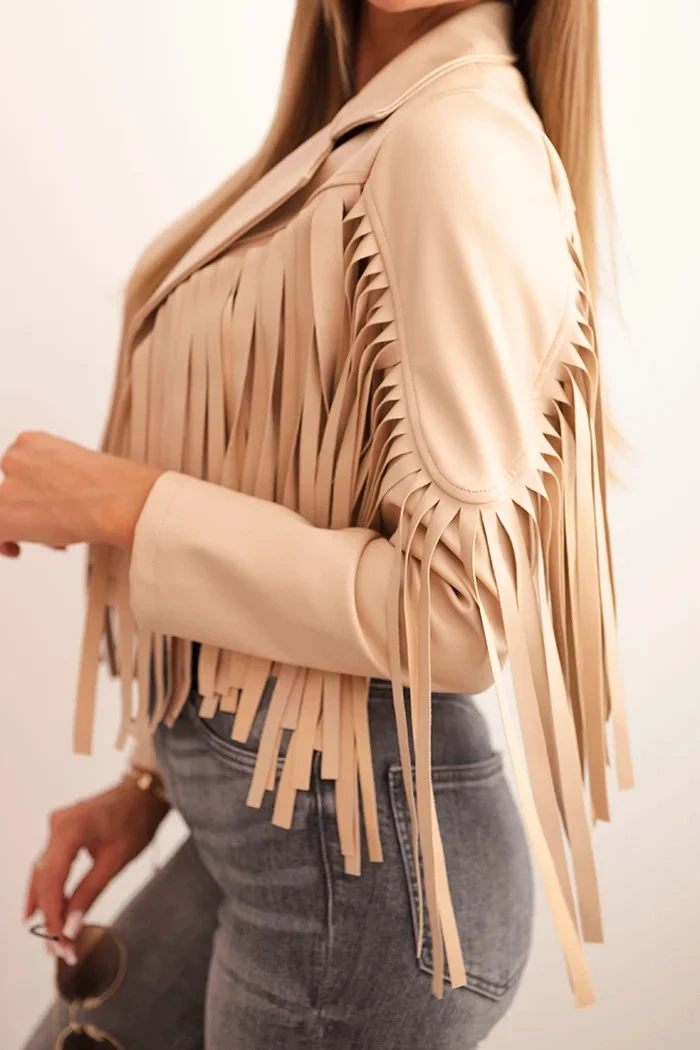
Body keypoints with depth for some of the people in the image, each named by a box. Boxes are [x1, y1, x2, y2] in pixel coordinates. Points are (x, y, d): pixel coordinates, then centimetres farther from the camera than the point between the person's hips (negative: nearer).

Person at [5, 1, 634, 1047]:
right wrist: (155, 775, 12)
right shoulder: (352, 133, 8)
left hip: (361, 852, -8)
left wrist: (123, 506, -17)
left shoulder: (461, 142, -19)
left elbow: (461, 612, -24)